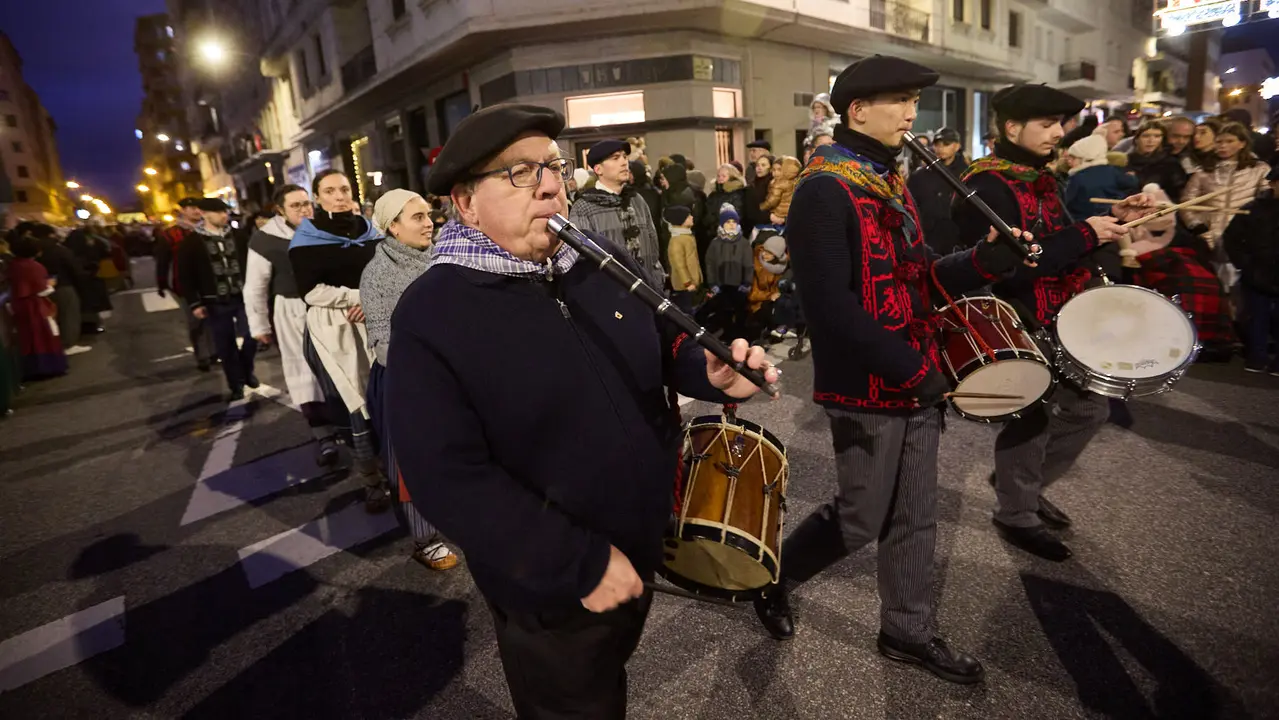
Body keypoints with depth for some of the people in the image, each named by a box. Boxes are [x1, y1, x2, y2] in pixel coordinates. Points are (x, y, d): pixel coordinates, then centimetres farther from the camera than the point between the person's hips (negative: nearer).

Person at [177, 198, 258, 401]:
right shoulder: (191, 241, -1)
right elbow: (185, 276, -1)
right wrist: (194, 303, -6)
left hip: (243, 298, 1)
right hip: (215, 303, -1)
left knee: (251, 338, 2)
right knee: (226, 347, 4)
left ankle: (246, 371, 30)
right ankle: (236, 386, 17)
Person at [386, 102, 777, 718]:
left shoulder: (605, 259, -3)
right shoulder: (429, 316, -21)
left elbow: (668, 345, 8)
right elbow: (447, 476, -26)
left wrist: (714, 373, -16)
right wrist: (579, 563, -25)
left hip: (646, 547, 6)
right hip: (551, 594, -5)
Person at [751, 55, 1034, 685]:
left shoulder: (891, 181, 13)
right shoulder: (824, 188, -17)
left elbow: (917, 275, 15)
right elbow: (829, 305, -24)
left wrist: (986, 260, -3)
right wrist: (909, 370, -21)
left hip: (917, 380, 9)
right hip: (868, 387, -8)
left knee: (915, 517, 16)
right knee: (861, 520, 5)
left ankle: (908, 631, 34)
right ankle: (773, 577, 30)